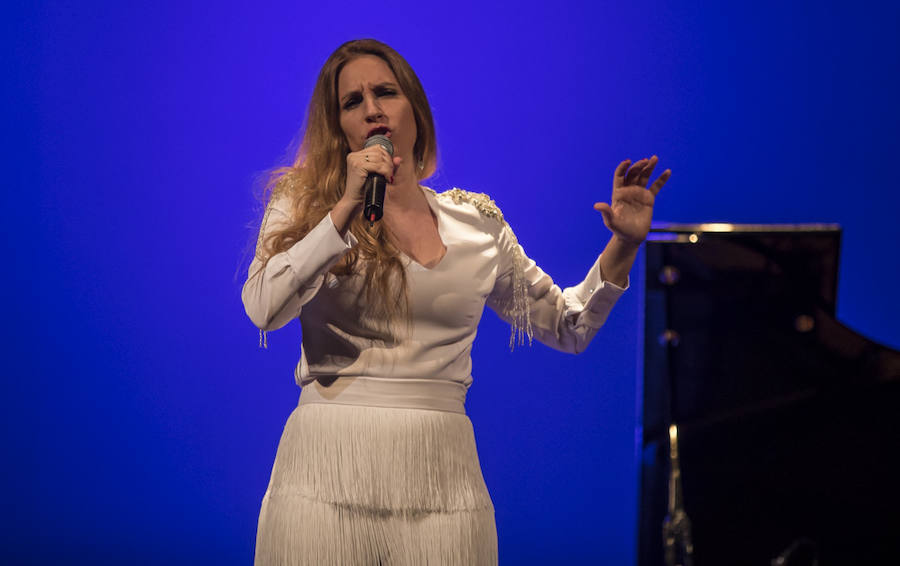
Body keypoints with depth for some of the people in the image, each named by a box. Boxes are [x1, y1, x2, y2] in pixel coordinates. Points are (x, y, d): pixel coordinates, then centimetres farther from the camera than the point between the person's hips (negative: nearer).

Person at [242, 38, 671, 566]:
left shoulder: (477, 223, 11)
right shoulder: (304, 204, 6)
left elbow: (567, 326, 19)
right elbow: (264, 308, -12)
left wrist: (623, 246, 5)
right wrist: (346, 207, -14)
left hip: (442, 479, 2)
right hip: (328, 467, -2)